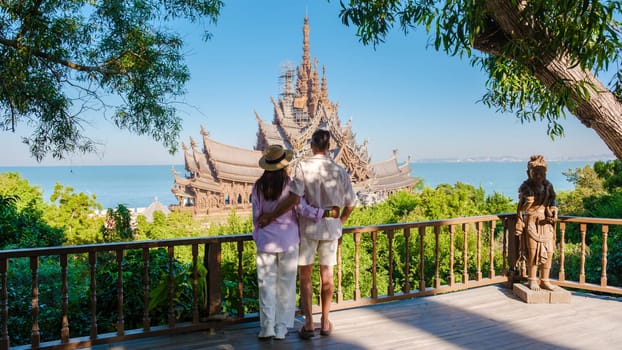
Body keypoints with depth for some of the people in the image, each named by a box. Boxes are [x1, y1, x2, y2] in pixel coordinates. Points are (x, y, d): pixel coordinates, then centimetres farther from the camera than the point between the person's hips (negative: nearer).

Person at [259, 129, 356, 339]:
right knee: (327, 275, 15)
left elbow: (294, 198, -22)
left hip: (308, 227, -3)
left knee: (305, 276, 9)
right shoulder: (340, 171, -2)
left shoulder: (303, 166, -13)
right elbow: (350, 204, 4)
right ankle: (325, 322, 24)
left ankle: (308, 324, 9)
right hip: (331, 228, 3)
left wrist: (271, 216, -13)